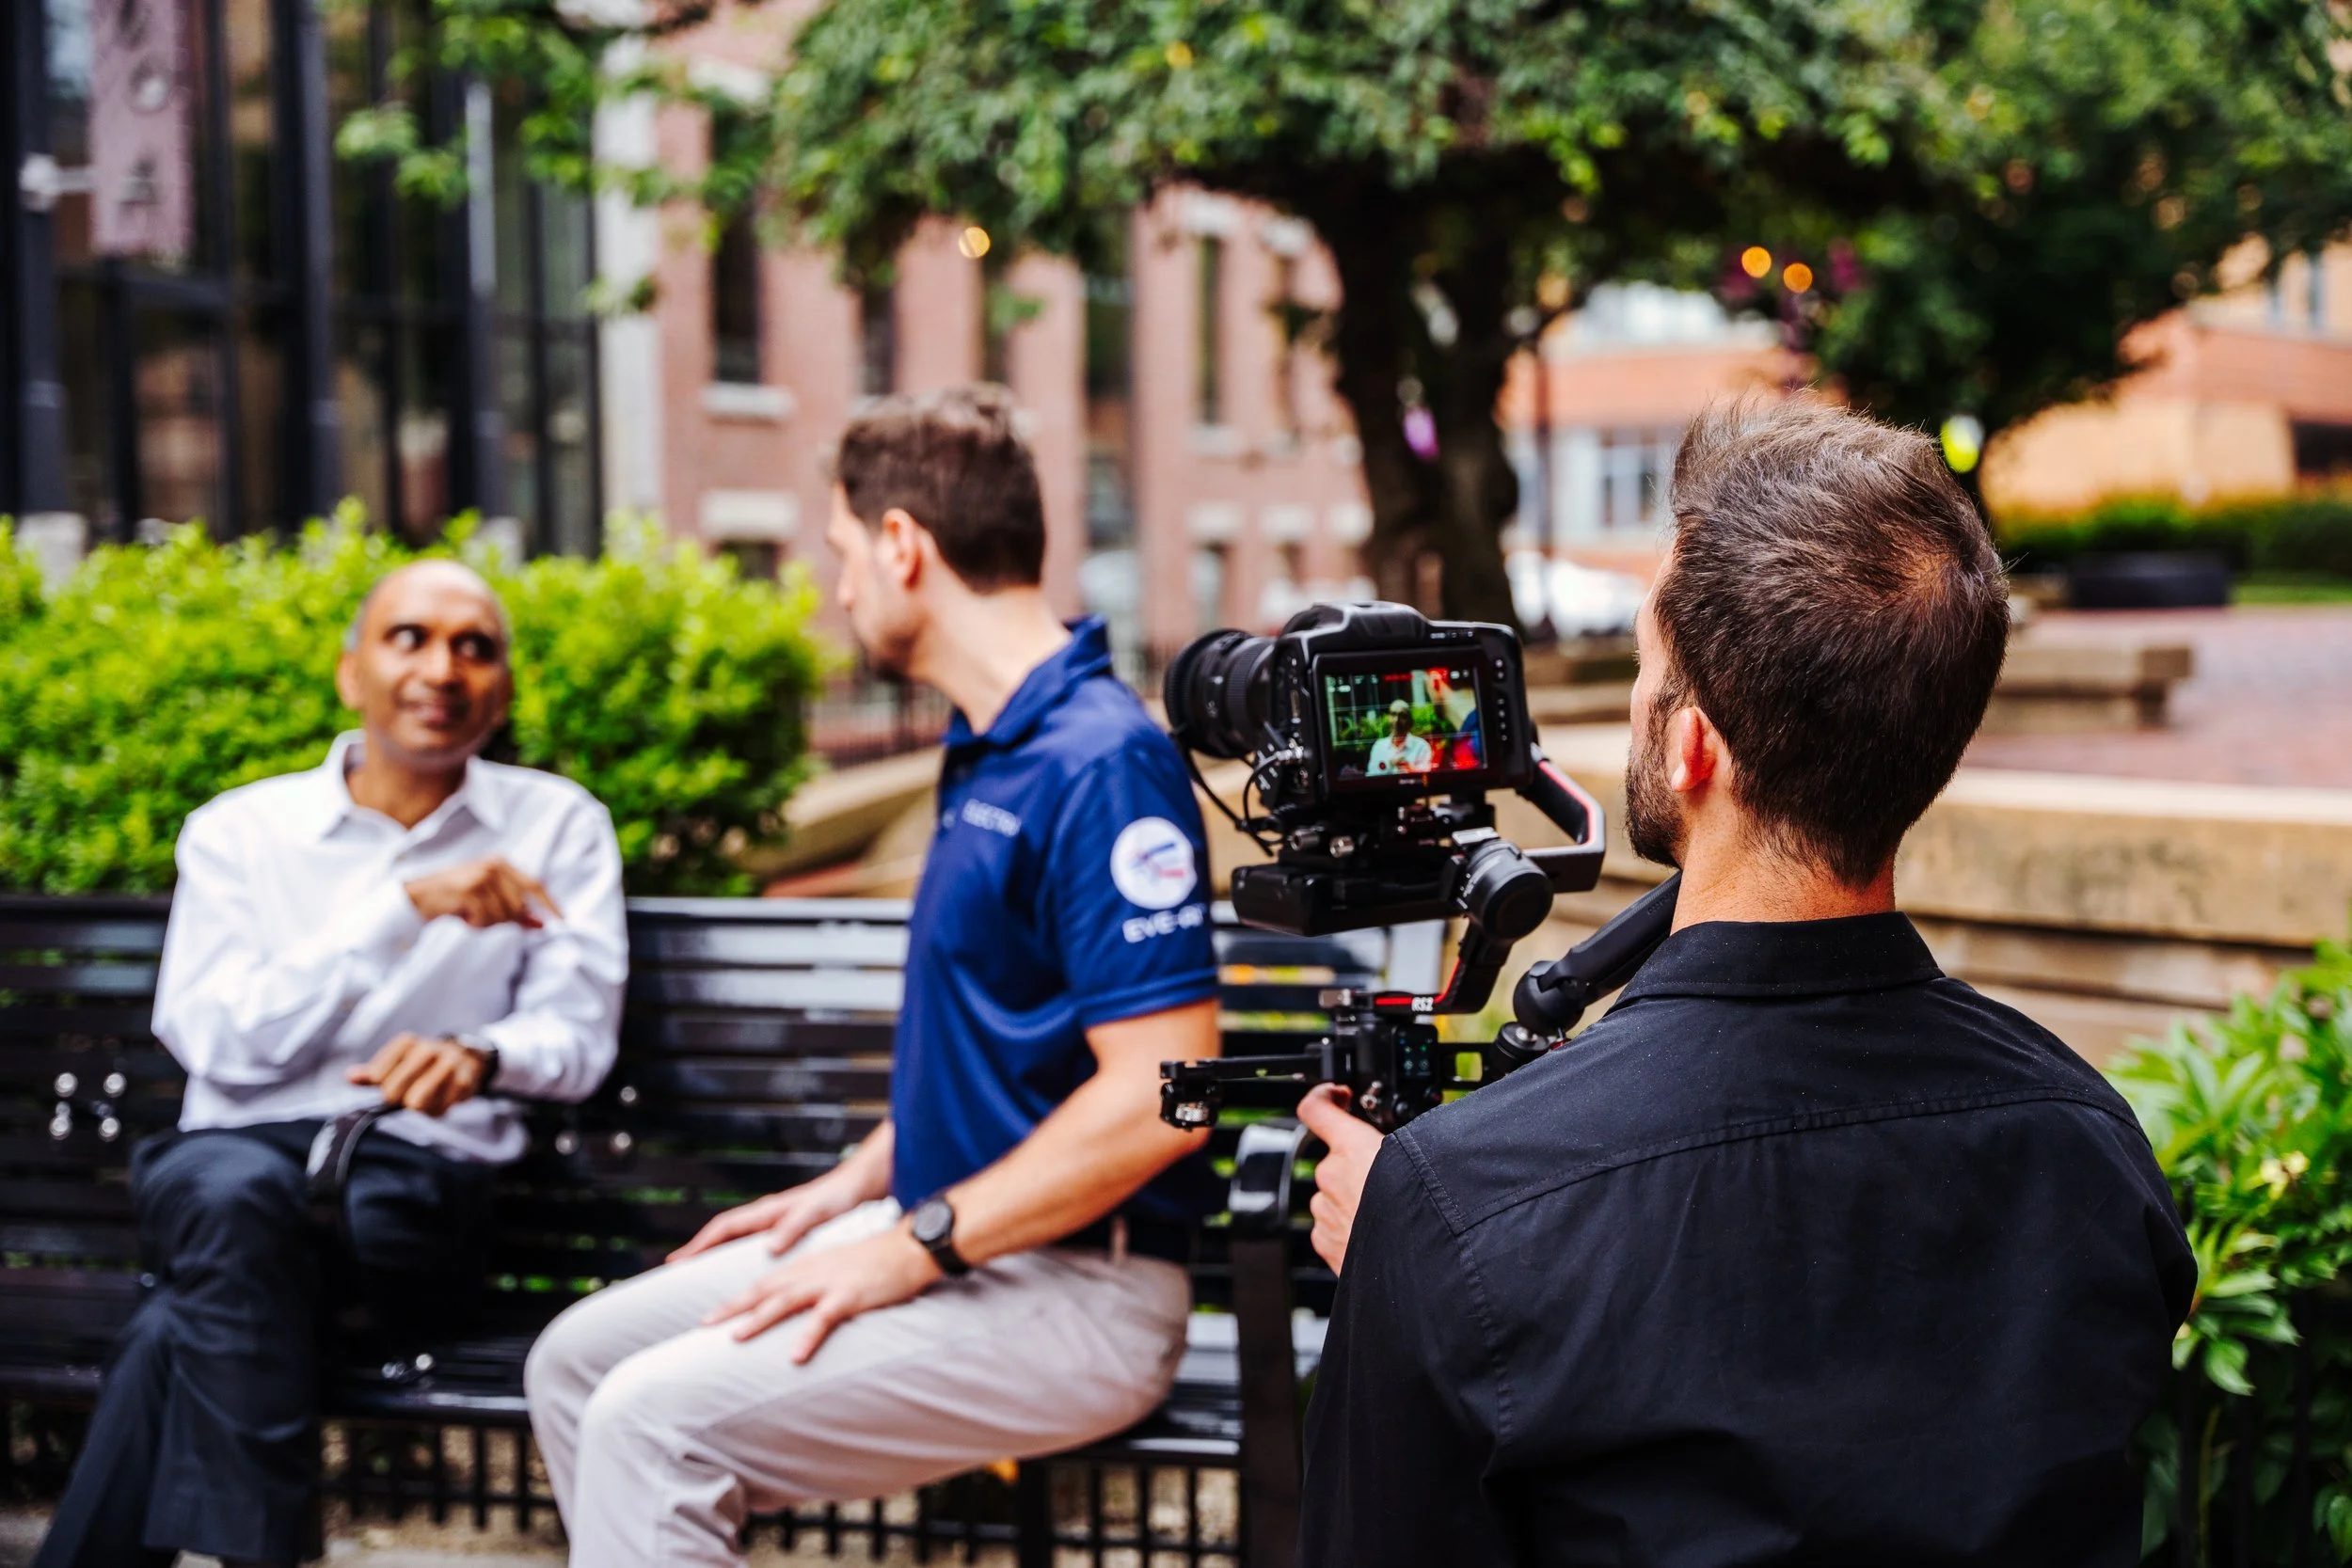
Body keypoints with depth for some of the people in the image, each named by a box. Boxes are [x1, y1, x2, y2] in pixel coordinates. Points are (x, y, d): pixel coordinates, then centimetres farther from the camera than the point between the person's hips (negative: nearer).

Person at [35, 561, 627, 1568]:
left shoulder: (556, 825, 12)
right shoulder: (238, 832, 11)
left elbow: (578, 1036, 3)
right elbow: (227, 1046, -4)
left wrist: (481, 1056, -22)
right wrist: (408, 906, -13)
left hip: (419, 1175, -1)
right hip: (239, 1149, 1)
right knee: (233, 1189, -37)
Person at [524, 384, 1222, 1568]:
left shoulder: (1101, 763, -20)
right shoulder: (990, 749, 13)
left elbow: (1160, 1093, -25)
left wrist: (913, 1248, -20)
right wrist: (856, 1185, 14)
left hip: (1072, 1292, -10)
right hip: (950, 1234, 10)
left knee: (655, 1421, -21)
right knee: (576, 1363, 6)